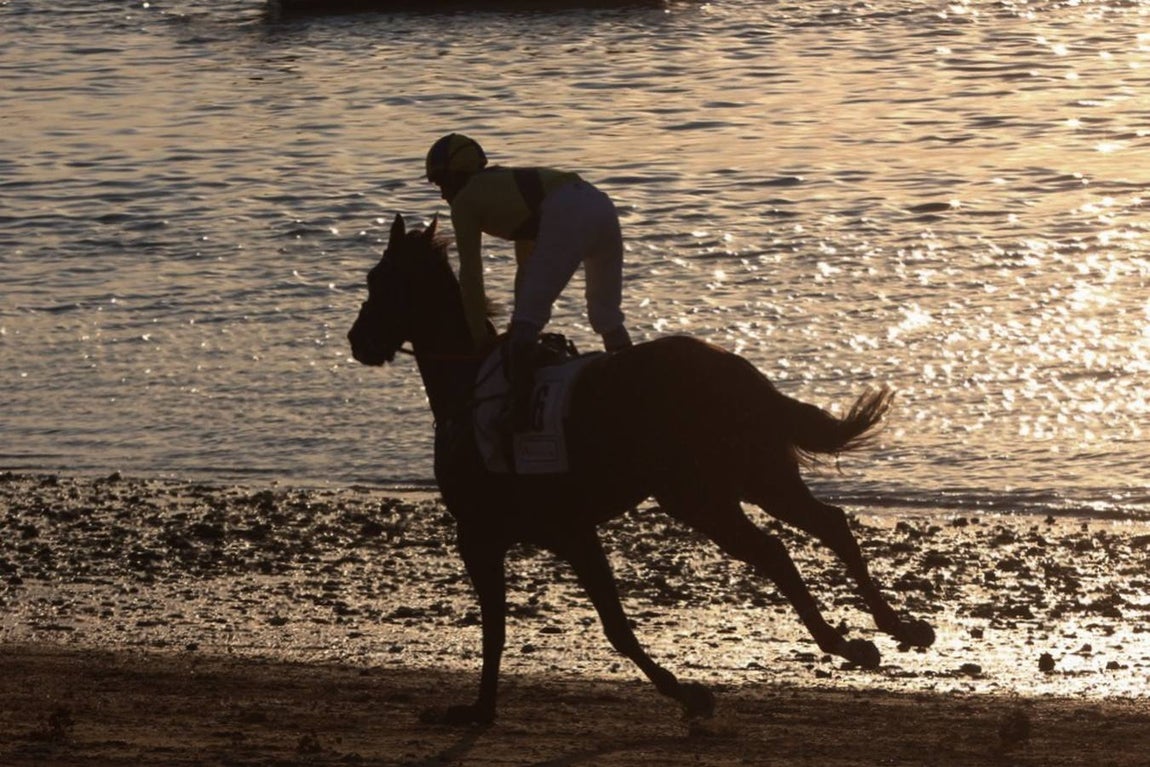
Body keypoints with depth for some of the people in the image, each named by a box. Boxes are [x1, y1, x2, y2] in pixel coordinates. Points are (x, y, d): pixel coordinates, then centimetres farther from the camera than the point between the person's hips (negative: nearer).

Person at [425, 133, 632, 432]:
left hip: (566, 216, -8)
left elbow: (471, 275, 10)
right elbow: (527, 267, 40)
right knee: (608, 318, 21)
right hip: (601, 205, 8)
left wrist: (480, 337, 16)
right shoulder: (508, 182, 37)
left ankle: (518, 417, -20)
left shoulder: (465, 201, 14)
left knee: (526, 323, -6)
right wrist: (522, 326, 41)